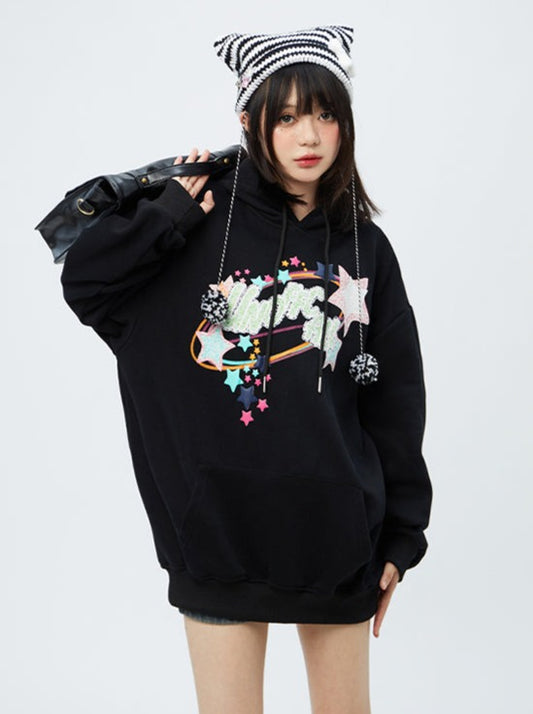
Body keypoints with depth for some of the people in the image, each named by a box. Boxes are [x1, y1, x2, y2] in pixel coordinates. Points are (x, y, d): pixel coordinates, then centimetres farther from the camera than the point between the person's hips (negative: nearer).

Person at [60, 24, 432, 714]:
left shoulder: (366, 249, 4)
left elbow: (396, 402, 6)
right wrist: (169, 214, -12)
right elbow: (84, 283, -3)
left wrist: (400, 537, 6)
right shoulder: (209, 220, -3)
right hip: (221, 523, -2)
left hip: (336, 527, 2)